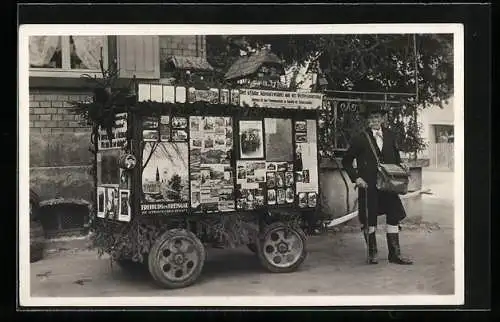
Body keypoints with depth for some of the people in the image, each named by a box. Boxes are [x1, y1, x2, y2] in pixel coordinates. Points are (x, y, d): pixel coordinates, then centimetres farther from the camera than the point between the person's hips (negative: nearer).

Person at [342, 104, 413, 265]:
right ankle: (372, 253, 22)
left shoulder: (389, 135, 8)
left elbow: (395, 155, 22)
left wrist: (400, 164, 1)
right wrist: (355, 178, -9)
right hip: (368, 185, -3)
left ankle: (395, 254, 12)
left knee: (394, 216, 2)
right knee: (369, 219, 5)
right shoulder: (360, 139, -4)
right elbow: (346, 161, 1)